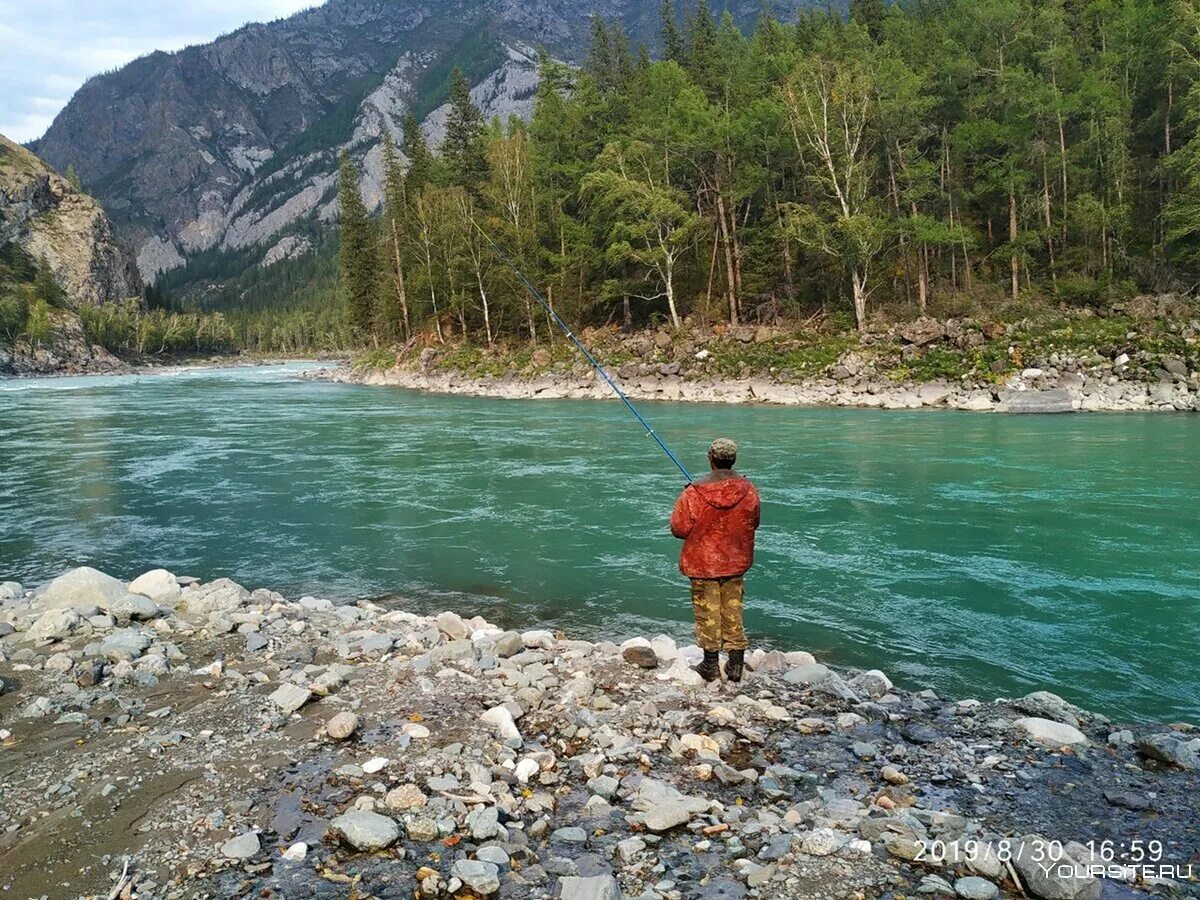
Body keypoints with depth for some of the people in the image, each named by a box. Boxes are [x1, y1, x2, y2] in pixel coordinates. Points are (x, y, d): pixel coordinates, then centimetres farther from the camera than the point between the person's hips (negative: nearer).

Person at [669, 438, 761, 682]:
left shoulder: (694, 493, -21)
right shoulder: (748, 490, -9)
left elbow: (679, 529, -13)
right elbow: (753, 524, 5)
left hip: (703, 563, -3)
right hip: (736, 562, 3)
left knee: (708, 612, 9)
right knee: (733, 612, 15)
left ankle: (711, 665, 19)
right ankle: (736, 665, 22)